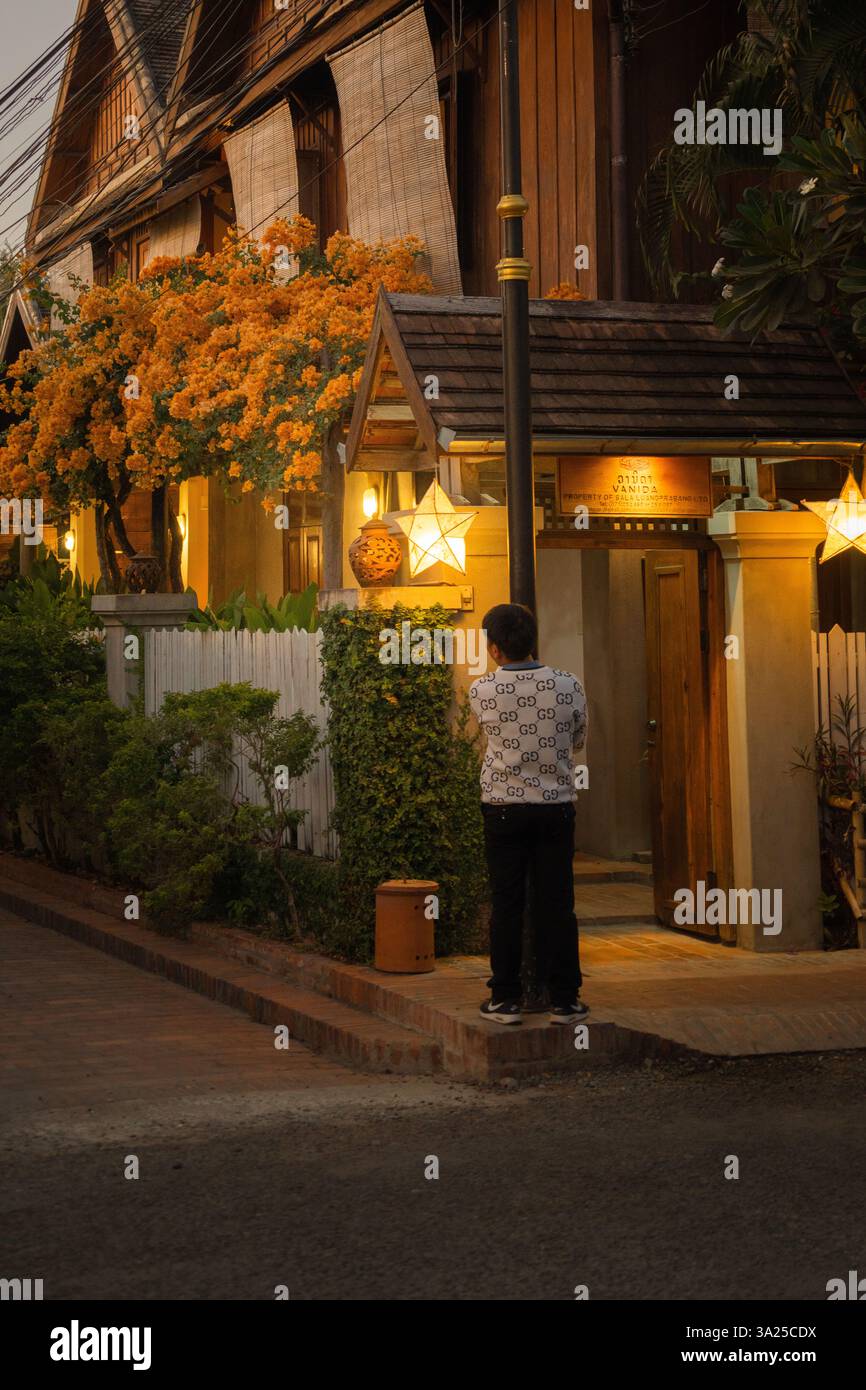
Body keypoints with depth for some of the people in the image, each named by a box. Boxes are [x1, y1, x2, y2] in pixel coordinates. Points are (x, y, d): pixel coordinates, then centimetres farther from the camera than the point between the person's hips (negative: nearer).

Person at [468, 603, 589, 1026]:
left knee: (506, 904, 6)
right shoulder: (568, 686, -6)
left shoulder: (481, 691, -8)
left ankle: (506, 999, 9)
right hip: (556, 805, 1)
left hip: (503, 806, -1)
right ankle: (564, 999, 9)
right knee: (556, 904, 5)